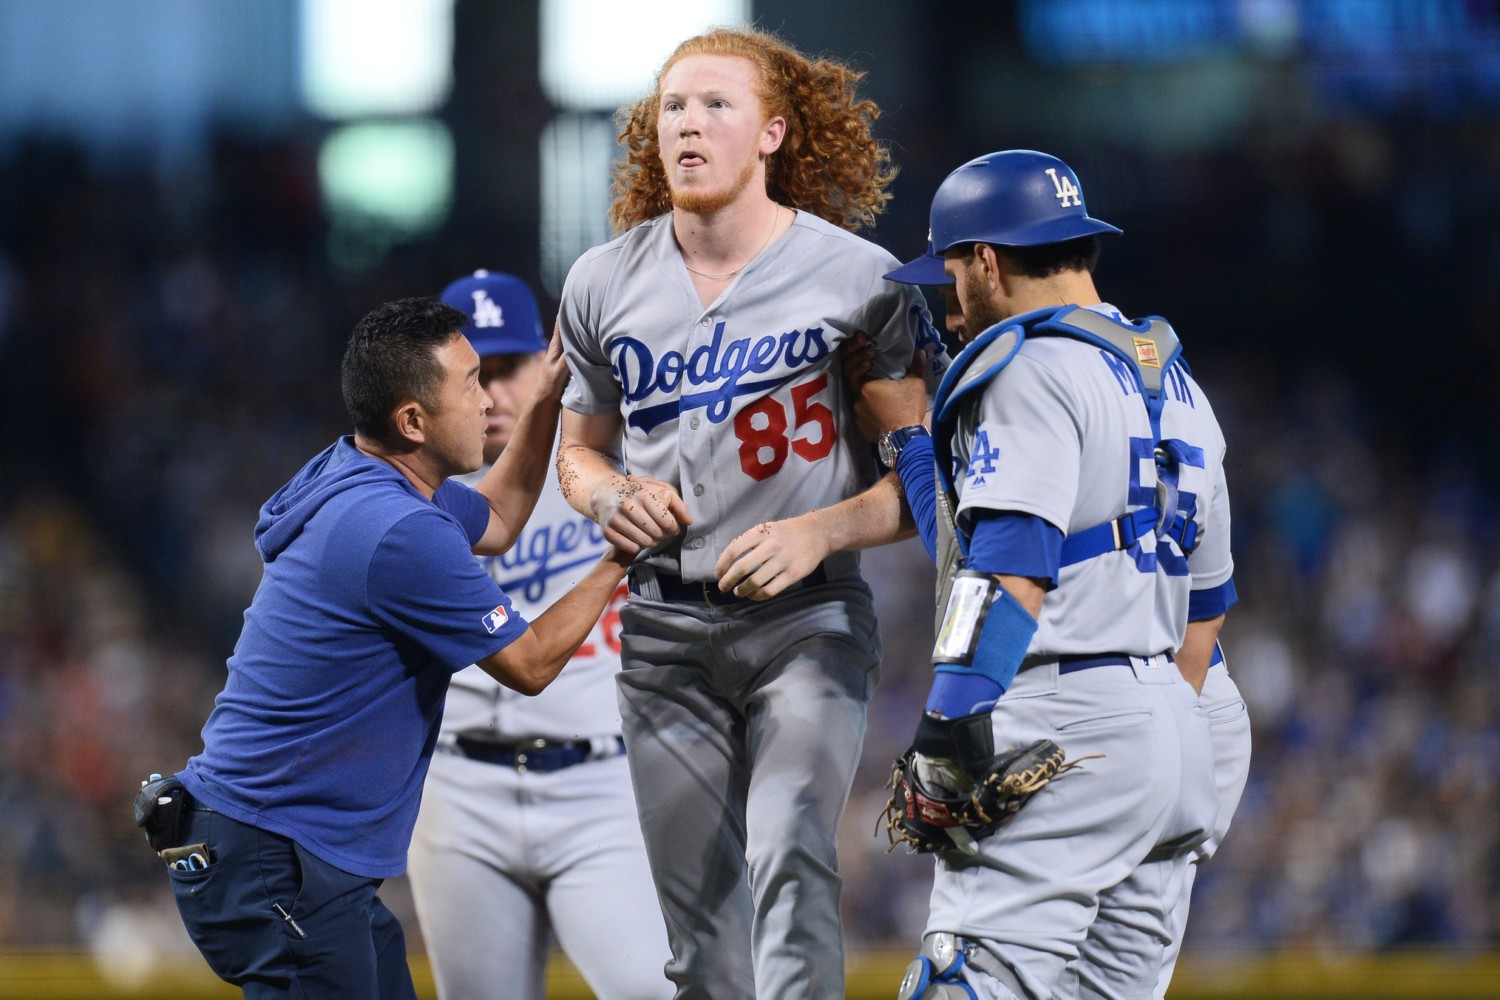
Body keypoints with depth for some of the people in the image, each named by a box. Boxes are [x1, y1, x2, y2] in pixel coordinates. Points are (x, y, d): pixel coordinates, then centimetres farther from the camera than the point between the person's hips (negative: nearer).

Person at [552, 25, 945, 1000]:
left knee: (789, 859, -24)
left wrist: (818, 532, -20)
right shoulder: (606, 283, 6)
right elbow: (580, 450, 19)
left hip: (809, 618, -4)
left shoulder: (861, 280, -6)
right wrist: (614, 499, -5)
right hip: (665, 625, 4)